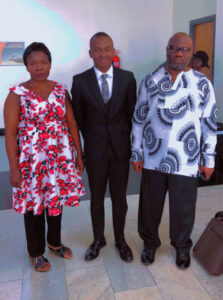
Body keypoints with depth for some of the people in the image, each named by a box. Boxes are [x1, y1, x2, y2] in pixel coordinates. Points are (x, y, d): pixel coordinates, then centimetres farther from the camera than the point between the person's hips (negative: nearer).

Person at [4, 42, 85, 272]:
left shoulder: (61, 90, 3)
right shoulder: (17, 94, -8)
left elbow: (71, 124, 5)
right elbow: (10, 132, -10)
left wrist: (78, 155, 3)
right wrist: (14, 168, -13)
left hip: (60, 158, 4)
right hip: (31, 160, -3)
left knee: (57, 200, 17)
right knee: (33, 204, 11)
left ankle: (54, 242, 42)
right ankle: (36, 252, 34)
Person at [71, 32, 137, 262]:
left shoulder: (127, 78, -3)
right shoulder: (80, 81, -5)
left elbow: (131, 113, 4)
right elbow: (79, 117, 3)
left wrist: (123, 138, 4)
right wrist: (92, 140, 6)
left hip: (121, 147, 1)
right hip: (95, 149, 0)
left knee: (119, 198, 13)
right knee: (96, 198, 15)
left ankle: (120, 240, 34)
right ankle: (98, 239, 36)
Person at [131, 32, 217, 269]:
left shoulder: (202, 84, 0)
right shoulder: (150, 81, 2)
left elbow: (209, 123, 2)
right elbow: (138, 118, 3)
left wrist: (208, 159, 2)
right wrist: (136, 153, 2)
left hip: (186, 160, 0)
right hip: (153, 157, 1)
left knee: (183, 207, 13)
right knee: (150, 205, 14)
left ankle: (182, 247, 40)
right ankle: (150, 243, 39)